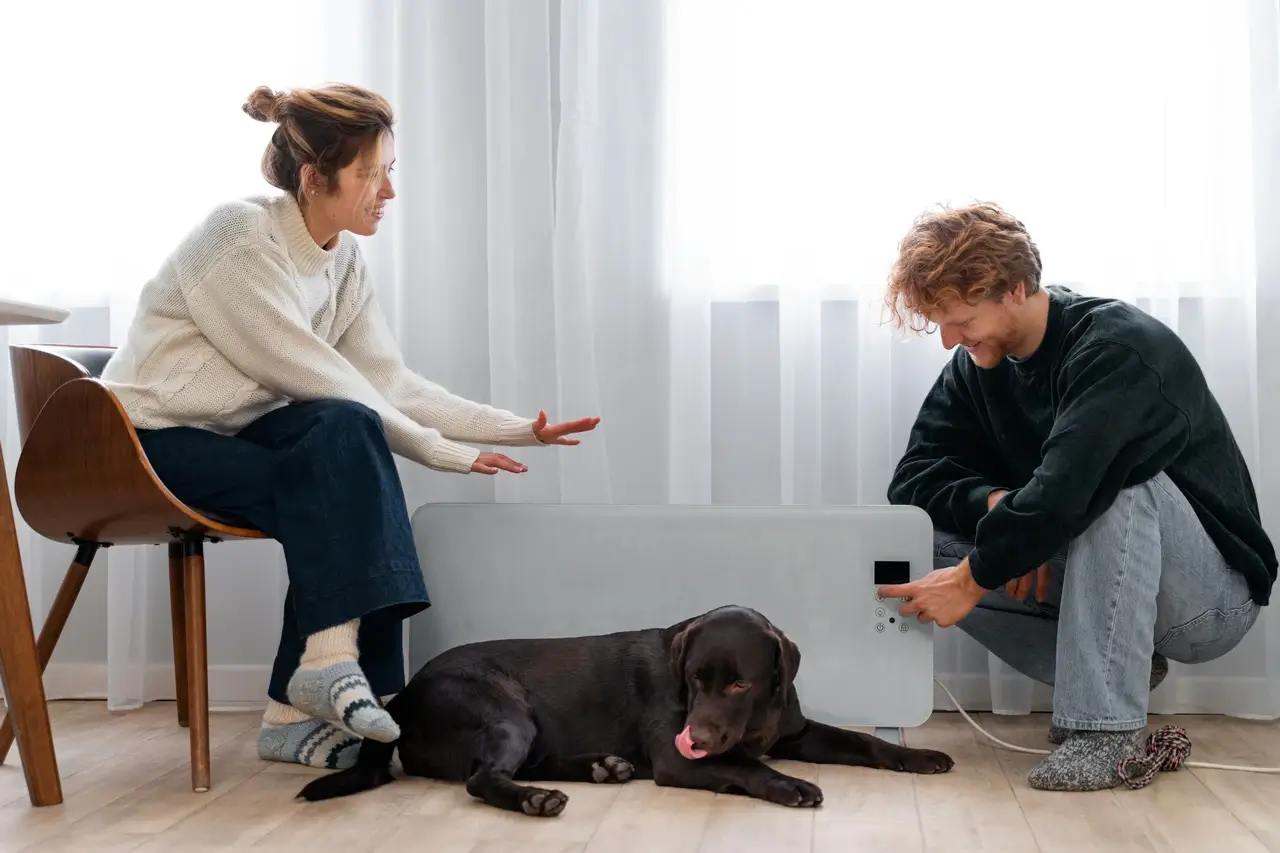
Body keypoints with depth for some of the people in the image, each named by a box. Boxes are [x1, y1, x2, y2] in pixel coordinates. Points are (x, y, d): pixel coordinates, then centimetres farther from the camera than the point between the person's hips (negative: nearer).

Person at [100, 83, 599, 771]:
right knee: (344, 429, -27)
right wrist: (440, 451, -21)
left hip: (228, 435, 7)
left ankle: (299, 712, -15)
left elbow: (390, 382, 1)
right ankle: (328, 659, -27)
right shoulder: (240, 237, -19)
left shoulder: (344, 262, 3)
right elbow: (312, 376, -23)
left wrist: (518, 429, -6)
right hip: (149, 444, -7)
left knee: (343, 503, -22)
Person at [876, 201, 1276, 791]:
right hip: (1081, 585, 6)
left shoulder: (1122, 346, -23)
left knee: (1116, 481, -36)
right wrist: (996, 503, -25)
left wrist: (975, 578, -27)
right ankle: (1117, 666, -3)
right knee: (923, 536, -12)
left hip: (1214, 598, -6)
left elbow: (1067, 490, -35)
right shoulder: (977, 365, -2)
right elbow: (913, 479, -7)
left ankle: (1106, 730, -29)